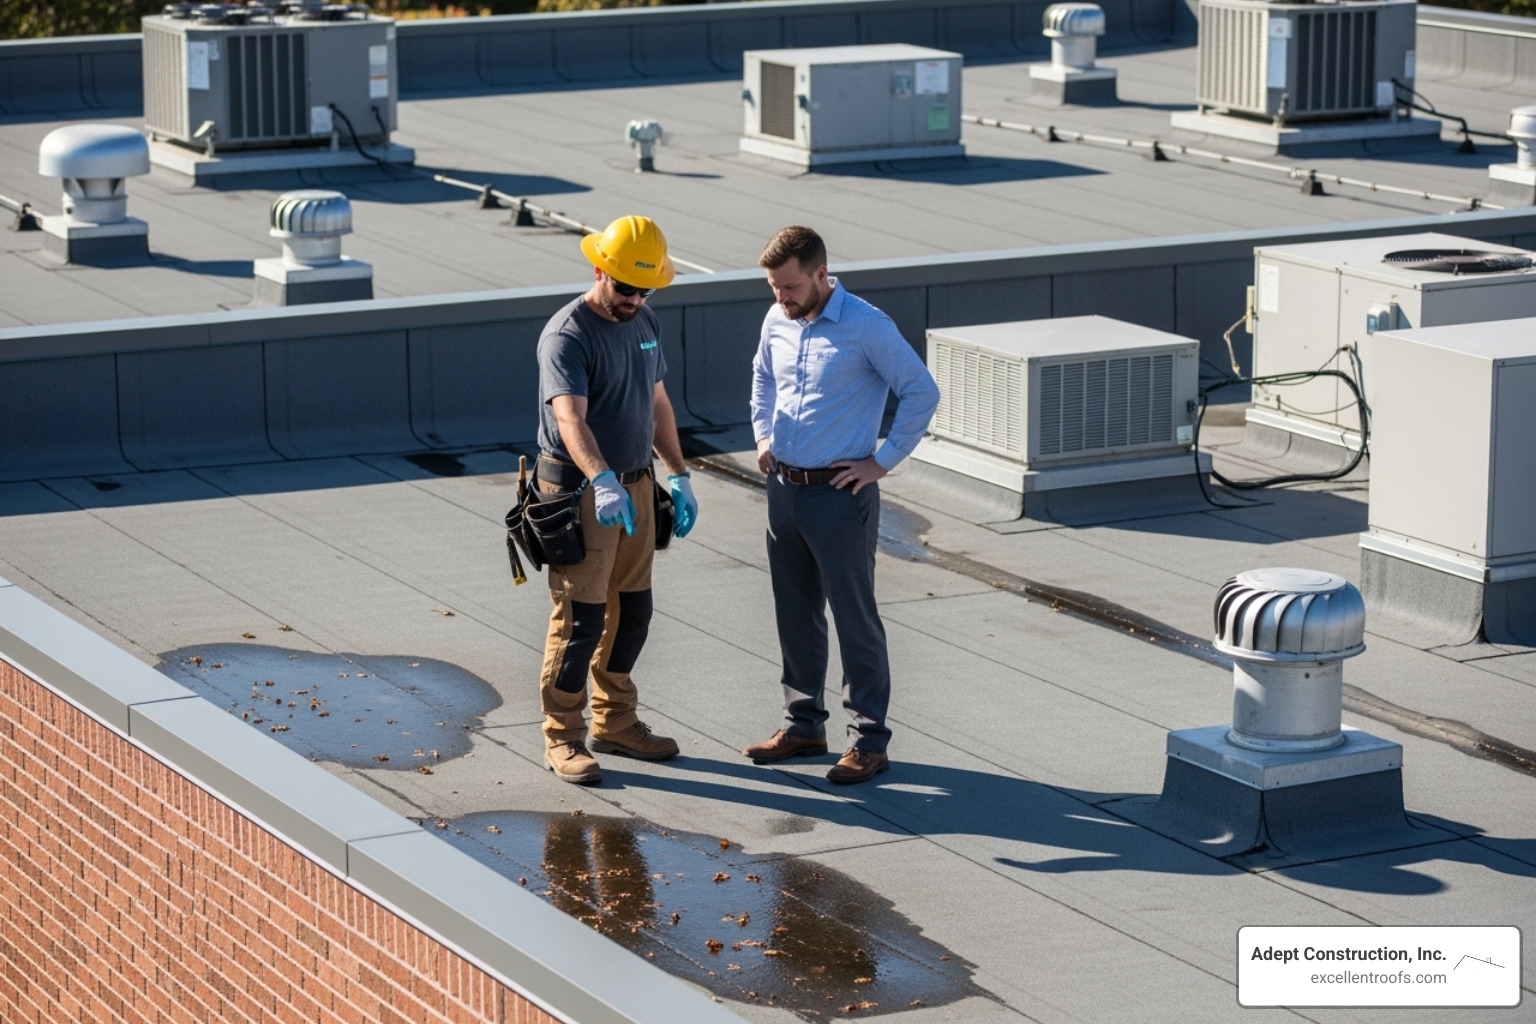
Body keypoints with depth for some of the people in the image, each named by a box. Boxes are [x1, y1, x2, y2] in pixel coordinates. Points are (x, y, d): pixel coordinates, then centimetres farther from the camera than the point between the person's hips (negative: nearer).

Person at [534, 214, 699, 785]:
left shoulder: (645, 325, 8)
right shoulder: (567, 335, -19)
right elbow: (570, 419, -32)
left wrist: (679, 476, 14)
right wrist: (602, 483, -47)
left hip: (636, 485, 8)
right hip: (579, 492, -8)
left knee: (632, 611, 14)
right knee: (581, 618, -5)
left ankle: (616, 723, 27)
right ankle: (562, 739, 5)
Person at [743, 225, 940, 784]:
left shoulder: (867, 327, -15)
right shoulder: (777, 322, 5)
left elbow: (921, 391, -12)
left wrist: (884, 461, -11)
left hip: (840, 495, -7)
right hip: (783, 489, 7)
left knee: (855, 618, 0)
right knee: (795, 615, 14)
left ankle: (869, 741, 6)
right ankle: (803, 724, 27)